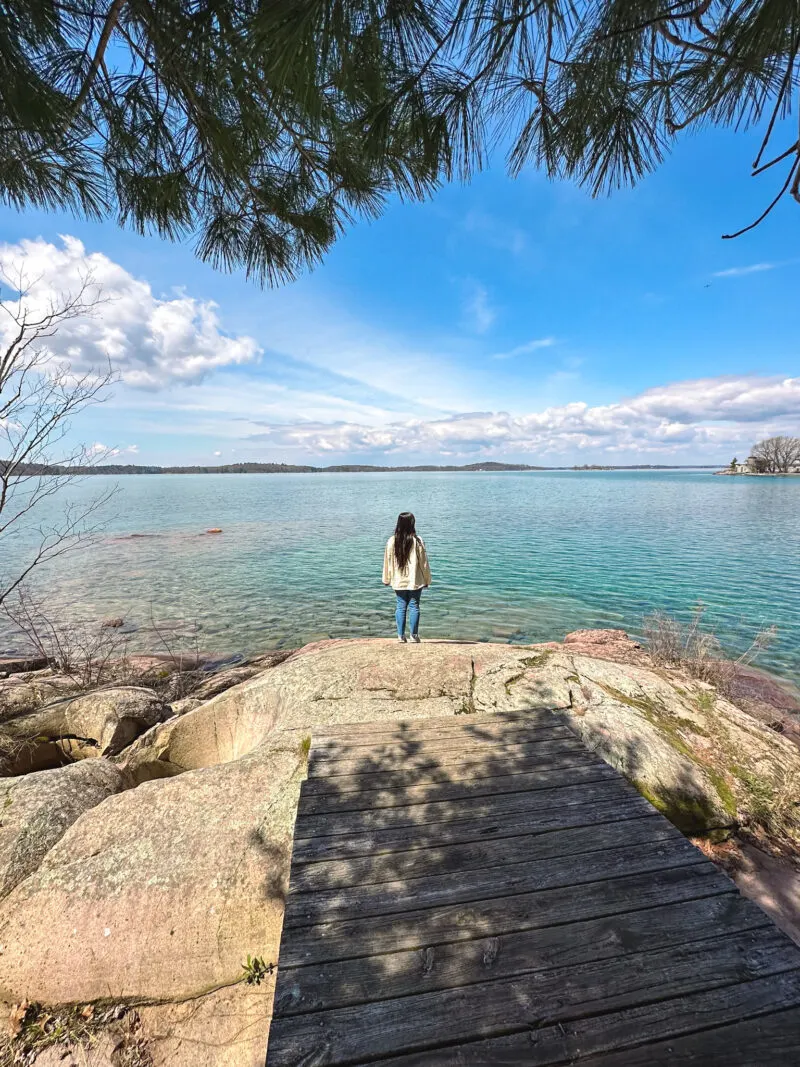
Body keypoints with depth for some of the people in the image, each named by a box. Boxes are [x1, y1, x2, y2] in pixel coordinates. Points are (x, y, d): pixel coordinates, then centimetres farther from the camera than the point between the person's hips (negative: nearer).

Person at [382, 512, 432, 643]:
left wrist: (386, 579, 15)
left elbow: (387, 561, 4)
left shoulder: (392, 541, -4)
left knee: (401, 607, 10)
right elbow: (423, 562, -5)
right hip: (415, 581, -2)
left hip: (399, 581, 2)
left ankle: (401, 635, 12)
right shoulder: (417, 540, -11)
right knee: (414, 606, 6)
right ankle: (414, 635, 10)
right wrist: (426, 579, 6)